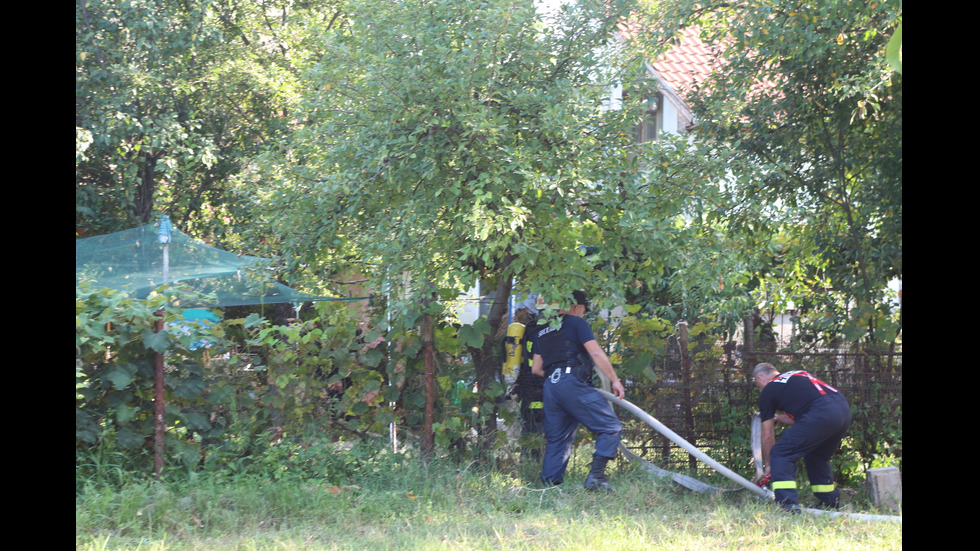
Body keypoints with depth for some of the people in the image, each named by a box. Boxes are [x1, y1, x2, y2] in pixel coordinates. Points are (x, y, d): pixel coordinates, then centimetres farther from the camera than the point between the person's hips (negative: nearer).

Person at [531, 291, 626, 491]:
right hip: (571, 382, -8)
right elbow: (596, 353, -4)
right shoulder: (576, 323, 6)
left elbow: (536, 369, 23)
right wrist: (615, 381, -2)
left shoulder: (543, 332, 26)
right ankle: (596, 476, -20)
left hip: (550, 385, 8)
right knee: (611, 427, -6)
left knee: (556, 439, 13)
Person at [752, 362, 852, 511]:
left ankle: (788, 503, -10)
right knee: (817, 457, 27)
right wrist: (779, 418, 51)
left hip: (823, 414, -8)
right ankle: (833, 503, 32)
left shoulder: (768, 391, 13)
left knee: (781, 454, 0)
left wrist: (768, 464, 27)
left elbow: (767, 436, 16)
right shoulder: (798, 375, 33)